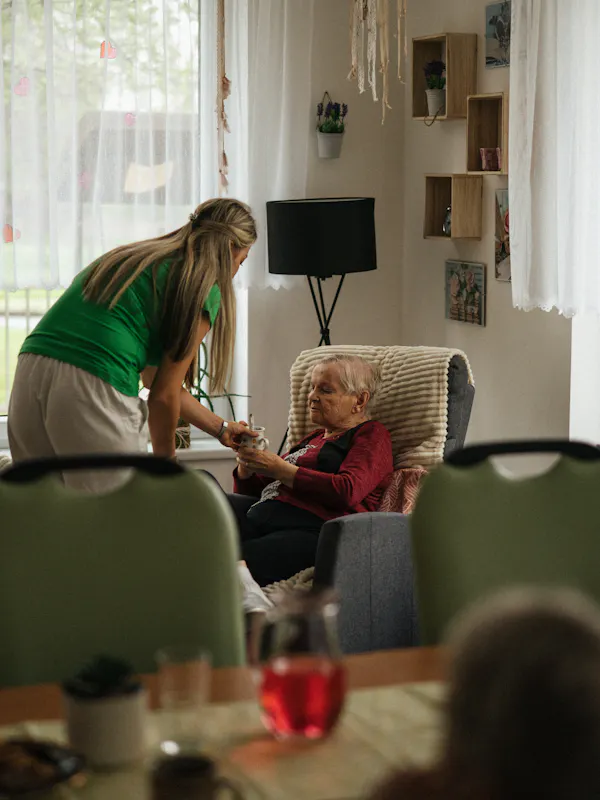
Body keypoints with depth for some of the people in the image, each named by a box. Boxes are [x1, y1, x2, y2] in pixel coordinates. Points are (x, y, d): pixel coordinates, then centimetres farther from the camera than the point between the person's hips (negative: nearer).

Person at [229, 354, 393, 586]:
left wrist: (280, 469, -8)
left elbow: (347, 491, -11)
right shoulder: (315, 438, 35)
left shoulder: (371, 435, 11)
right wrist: (246, 465, 8)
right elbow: (250, 489, 32)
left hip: (312, 528, -7)